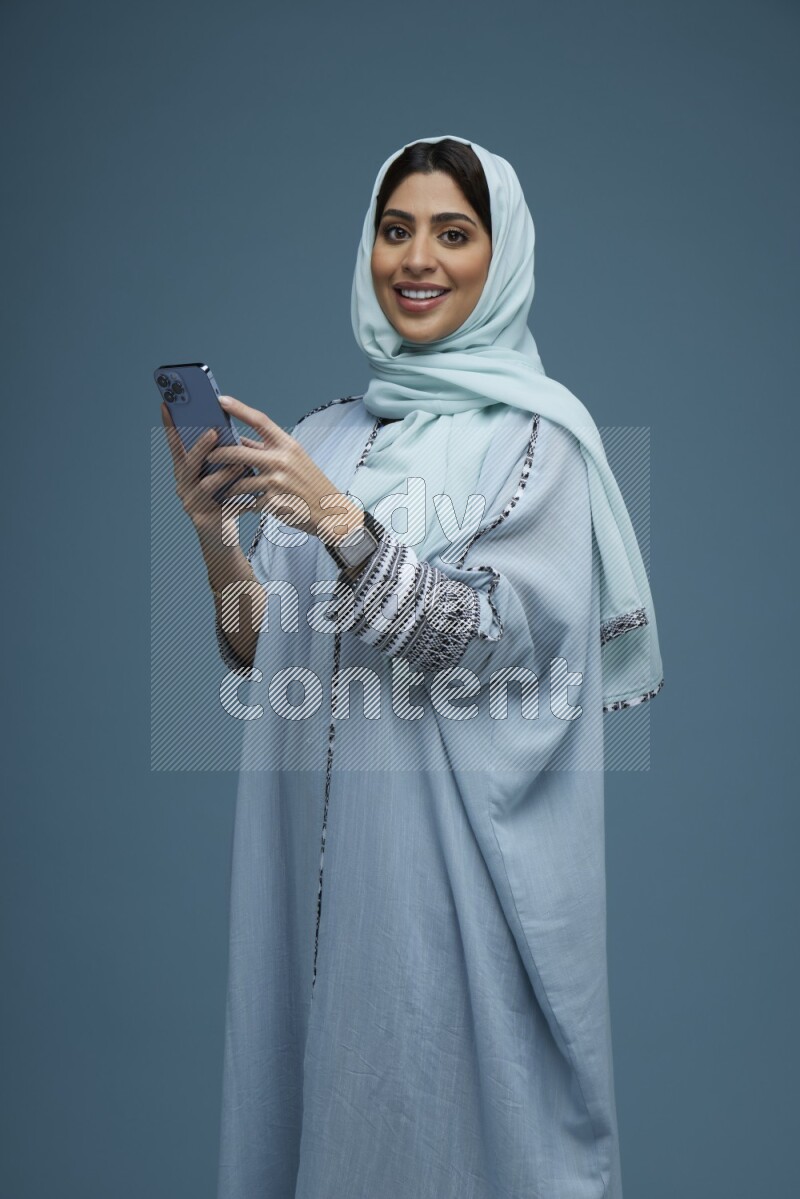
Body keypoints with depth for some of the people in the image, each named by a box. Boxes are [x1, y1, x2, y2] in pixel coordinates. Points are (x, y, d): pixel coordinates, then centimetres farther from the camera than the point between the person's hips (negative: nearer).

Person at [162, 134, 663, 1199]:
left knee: (451, 1093, 7)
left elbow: (479, 646, -15)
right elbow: (264, 653, 7)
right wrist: (213, 530, -9)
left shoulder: (538, 434, -5)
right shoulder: (322, 437, 9)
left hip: (461, 847, -4)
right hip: (322, 842, 5)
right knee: (326, 1084, 15)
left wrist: (339, 521, -25)